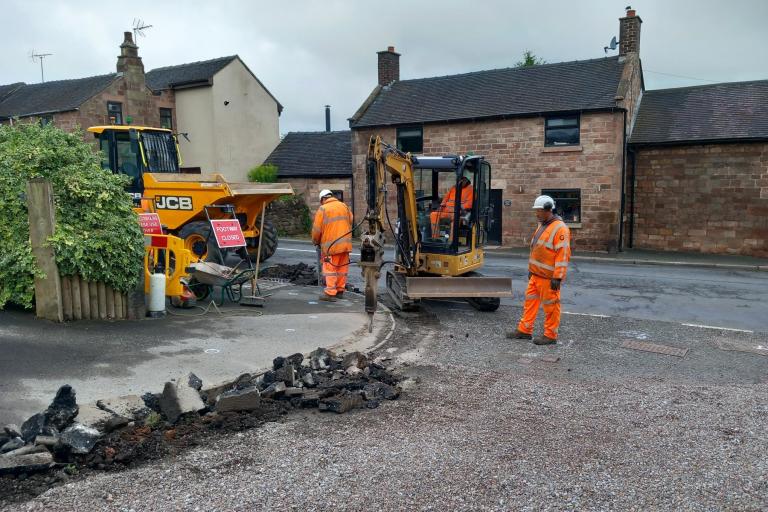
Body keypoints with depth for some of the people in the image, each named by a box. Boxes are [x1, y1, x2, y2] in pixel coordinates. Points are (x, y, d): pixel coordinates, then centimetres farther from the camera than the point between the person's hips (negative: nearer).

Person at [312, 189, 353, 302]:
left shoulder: (323, 209, -4)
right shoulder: (344, 206, 11)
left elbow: (317, 229, -5)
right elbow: (351, 222, 13)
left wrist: (316, 241, 12)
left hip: (331, 245, -5)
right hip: (345, 244, 6)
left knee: (330, 269, -2)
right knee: (342, 268, 13)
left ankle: (330, 293, -6)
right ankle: (340, 290, 21)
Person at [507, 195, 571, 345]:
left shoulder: (559, 228, -16)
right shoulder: (542, 226, 15)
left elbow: (563, 255, -20)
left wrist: (557, 277, -22)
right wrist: (531, 269, 22)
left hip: (548, 277, -9)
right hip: (536, 275, 9)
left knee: (550, 306, 1)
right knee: (530, 301, 12)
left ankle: (550, 335, 10)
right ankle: (524, 330, 20)